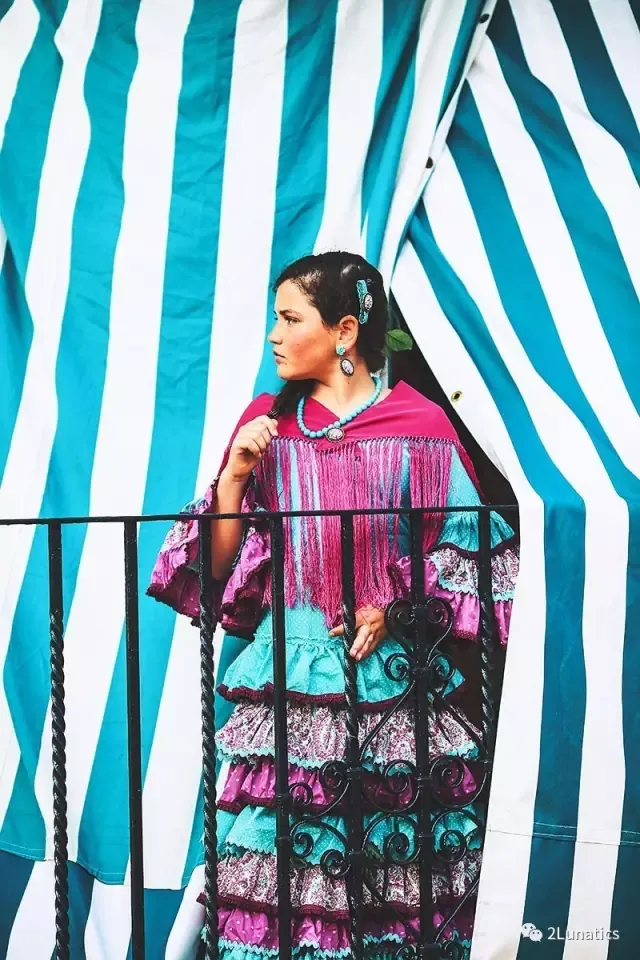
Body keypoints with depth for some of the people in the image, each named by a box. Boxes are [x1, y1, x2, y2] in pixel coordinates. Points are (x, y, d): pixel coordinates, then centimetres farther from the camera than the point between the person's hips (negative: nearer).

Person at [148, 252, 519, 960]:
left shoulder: (418, 425, -1)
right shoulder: (268, 423, 7)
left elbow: (467, 548, 3)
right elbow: (221, 569, 7)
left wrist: (397, 610, -10)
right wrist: (235, 476, -7)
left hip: (393, 672, -2)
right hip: (287, 672, 2)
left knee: (397, 882, 2)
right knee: (279, 871, -3)